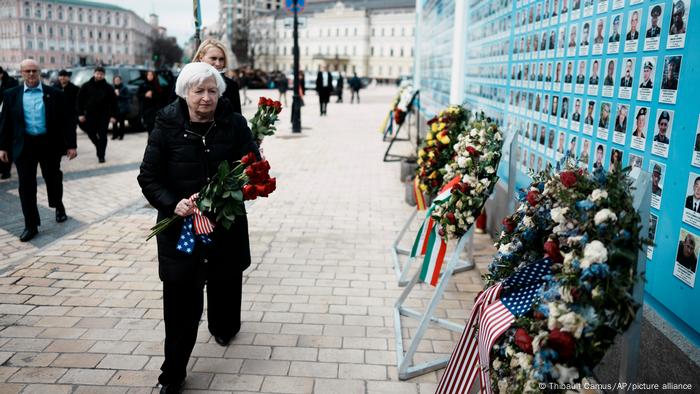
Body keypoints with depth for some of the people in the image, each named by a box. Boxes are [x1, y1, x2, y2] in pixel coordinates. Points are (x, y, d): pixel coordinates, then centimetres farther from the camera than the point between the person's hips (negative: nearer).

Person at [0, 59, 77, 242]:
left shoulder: (55, 94, 0)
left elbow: (66, 121, -1)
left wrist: (71, 145, -6)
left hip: (50, 144, -1)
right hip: (24, 146, 1)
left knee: (53, 179, 14)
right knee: (26, 185, 0)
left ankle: (58, 207, 43)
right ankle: (31, 225, 7)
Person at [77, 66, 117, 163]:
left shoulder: (108, 87, 0)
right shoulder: (86, 86, 1)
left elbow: (113, 102, 0)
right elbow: (80, 100, 3)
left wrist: (113, 115, -6)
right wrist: (80, 114, -2)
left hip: (103, 115, -1)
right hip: (90, 114, 2)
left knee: (102, 136, -2)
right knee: (91, 134, 6)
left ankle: (101, 155, 4)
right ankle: (99, 146, 32)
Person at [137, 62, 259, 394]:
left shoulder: (234, 124, -6)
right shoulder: (167, 126, -7)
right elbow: (149, 177, -4)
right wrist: (173, 204, -22)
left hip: (226, 225, 2)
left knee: (225, 283, 22)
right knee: (180, 299, -1)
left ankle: (224, 328, 54)